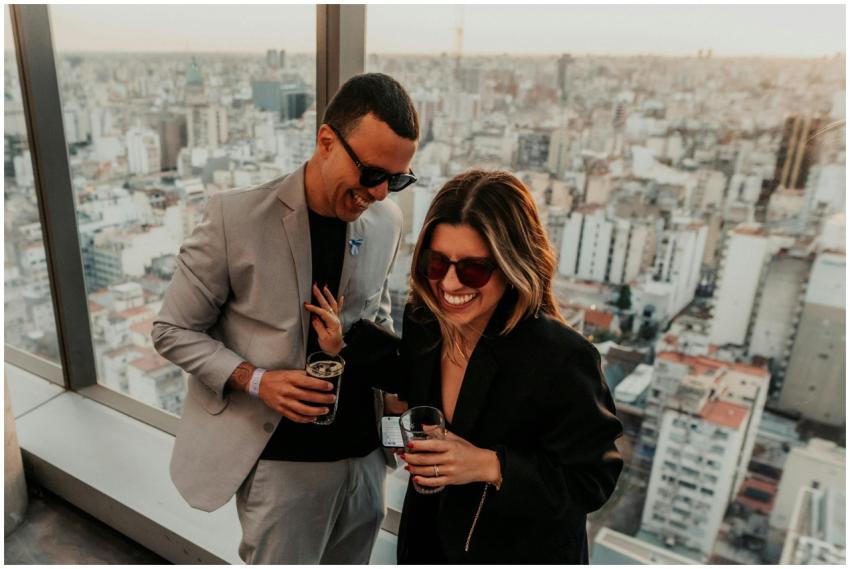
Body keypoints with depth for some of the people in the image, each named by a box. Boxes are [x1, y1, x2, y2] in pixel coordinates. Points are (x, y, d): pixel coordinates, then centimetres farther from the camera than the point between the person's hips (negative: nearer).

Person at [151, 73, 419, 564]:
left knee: (352, 560, 23)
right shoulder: (235, 217, -17)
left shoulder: (388, 220, -3)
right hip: (282, 461, -4)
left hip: (365, 451, 5)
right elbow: (173, 331, -6)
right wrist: (255, 380, -21)